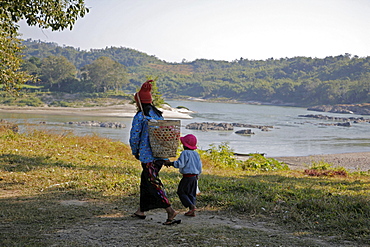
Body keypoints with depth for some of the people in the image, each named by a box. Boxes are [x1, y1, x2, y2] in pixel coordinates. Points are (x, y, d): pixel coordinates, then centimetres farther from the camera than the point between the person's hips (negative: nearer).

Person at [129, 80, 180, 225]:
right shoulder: (159, 115, 12)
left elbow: (134, 136, -9)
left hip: (147, 156, -8)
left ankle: (170, 210, -16)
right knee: (145, 181, 19)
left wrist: (135, 152, 7)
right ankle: (141, 210, 28)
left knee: (154, 184, -7)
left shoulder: (139, 117, -9)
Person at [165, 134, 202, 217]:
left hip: (187, 176, -7)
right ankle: (192, 211, 10)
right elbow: (200, 165, 13)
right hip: (195, 176, 8)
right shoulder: (196, 154, 10)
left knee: (181, 192, 3)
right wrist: (197, 175, 25)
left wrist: (170, 163, -9)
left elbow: (180, 164, -19)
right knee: (192, 193, 12)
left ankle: (191, 206, -9)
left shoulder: (185, 153, -13)